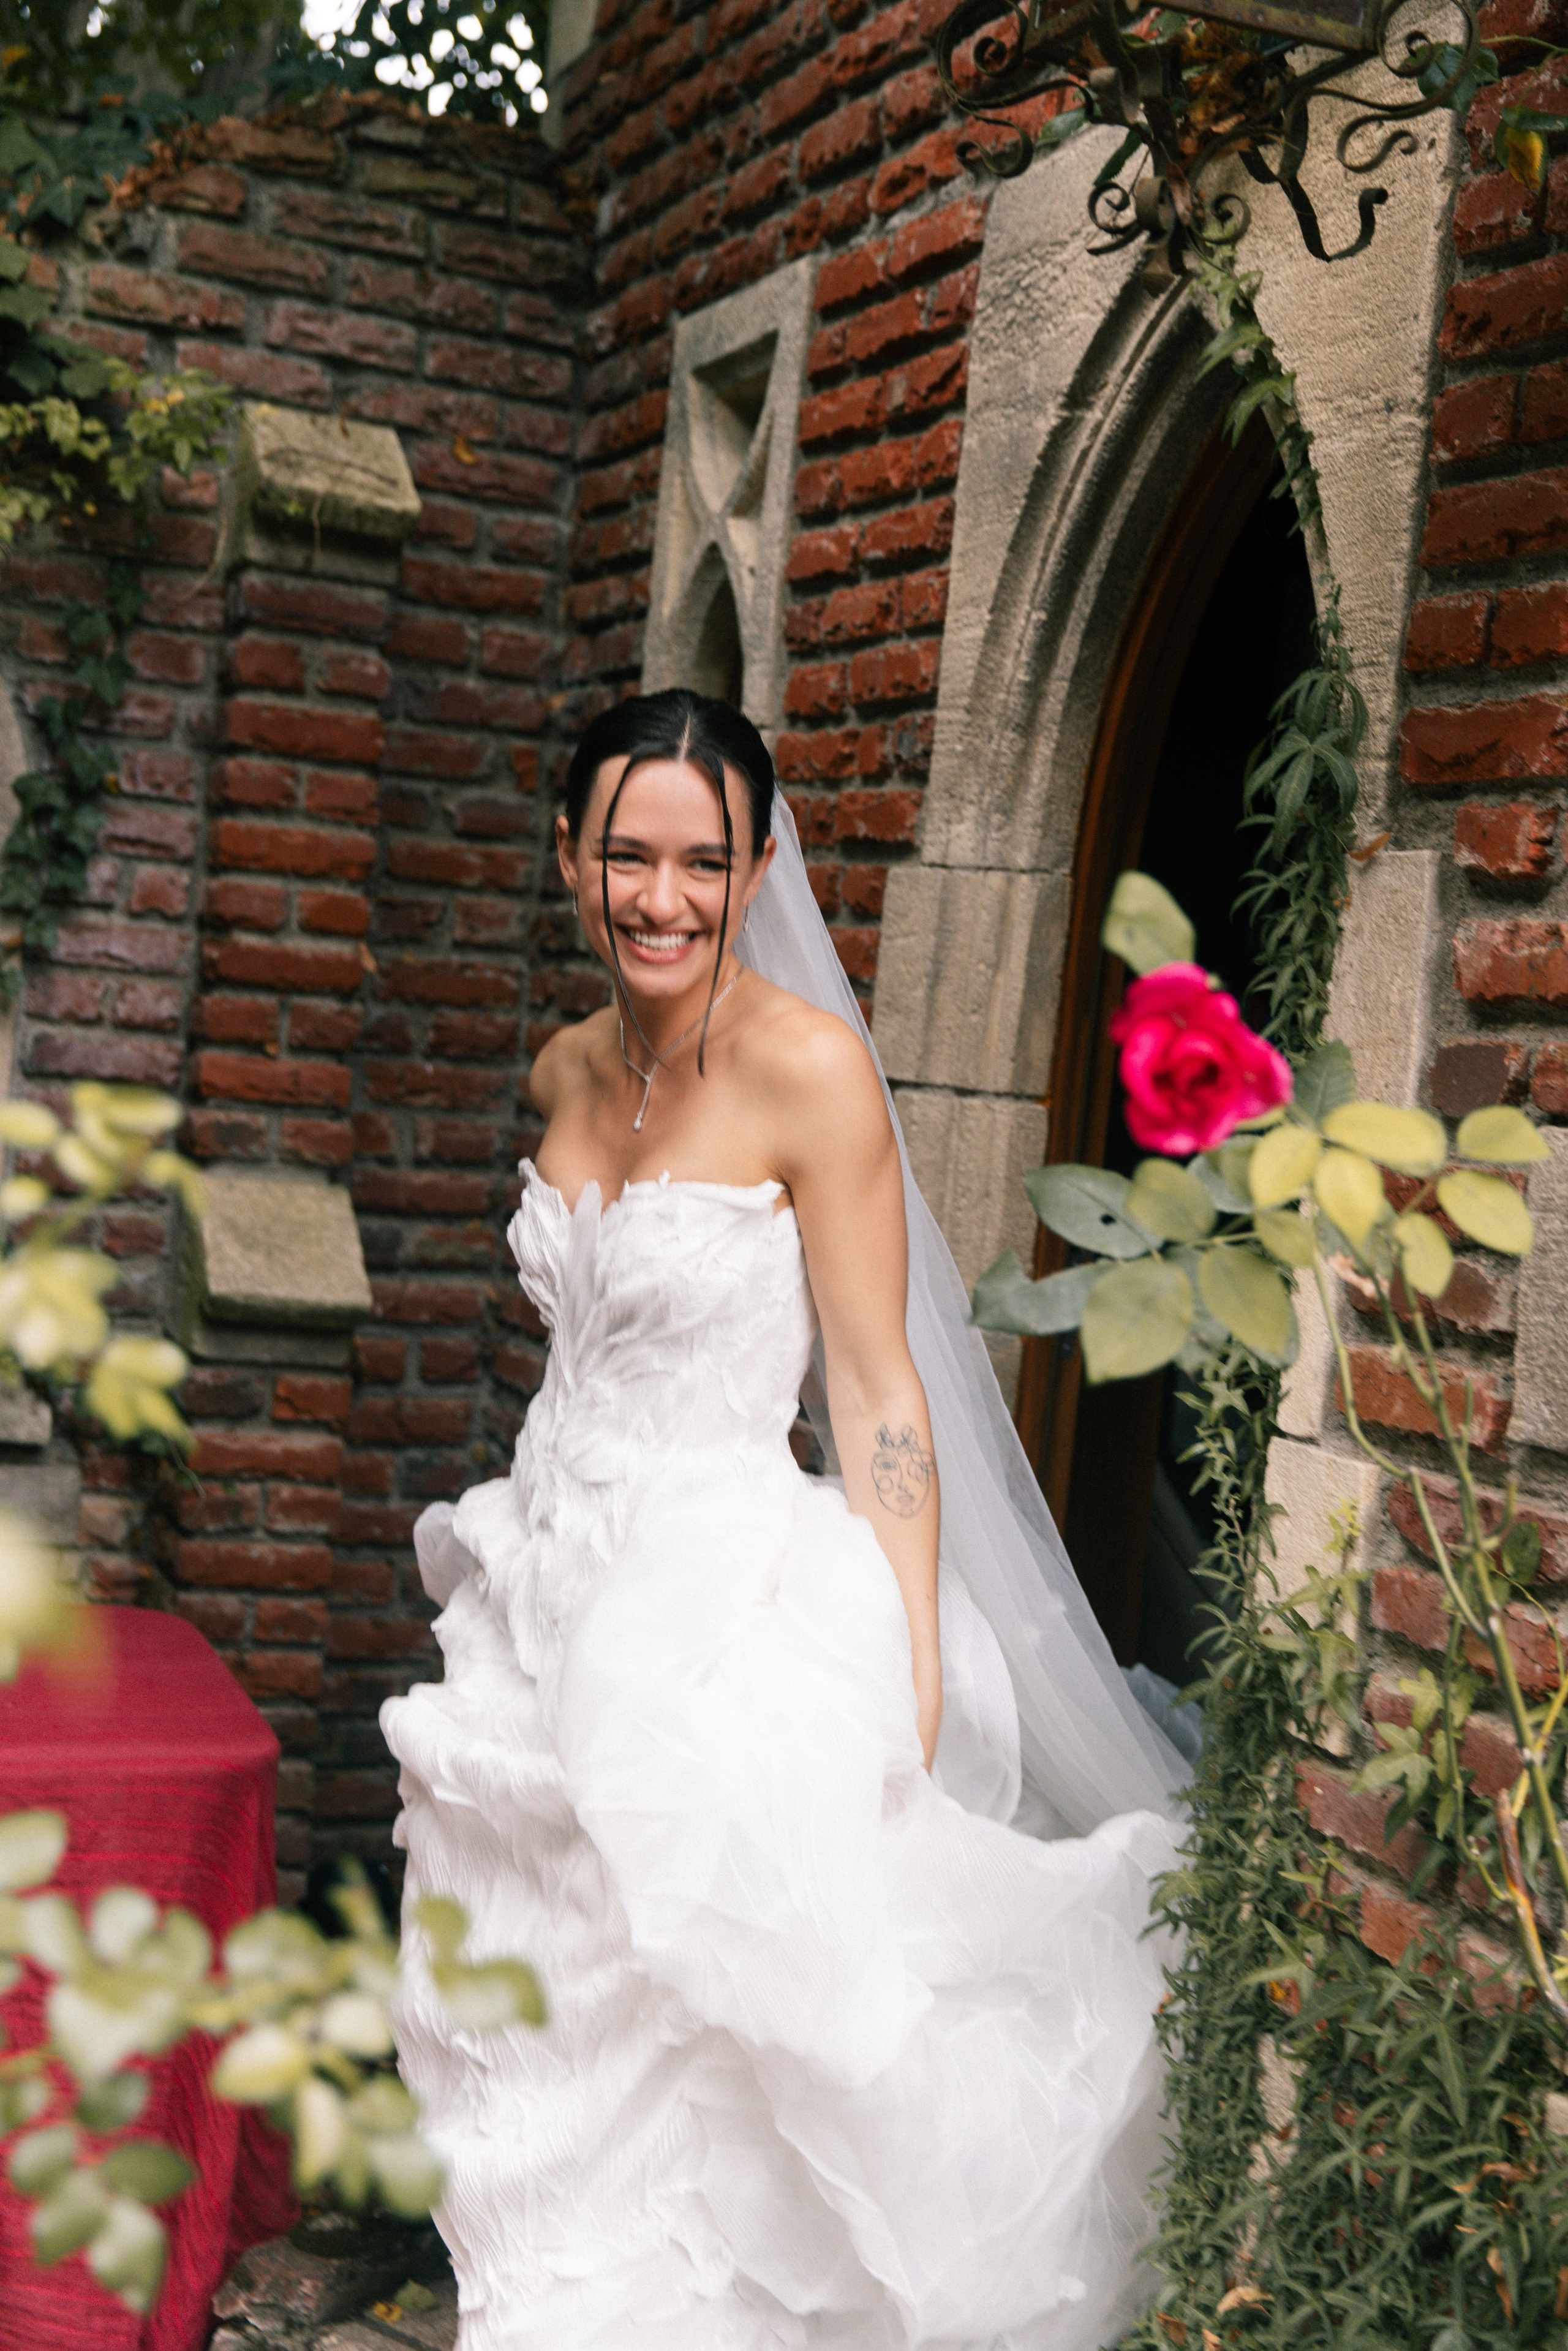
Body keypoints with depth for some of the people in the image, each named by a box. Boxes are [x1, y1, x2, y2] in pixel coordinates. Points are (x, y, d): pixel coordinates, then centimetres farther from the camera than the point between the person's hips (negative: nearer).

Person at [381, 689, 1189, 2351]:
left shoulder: (809, 1067, -14)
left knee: (692, 2075, -1)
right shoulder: (568, 1073, 7)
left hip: (728, 1617, -7)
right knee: (538, 2074, 14)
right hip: (547, 1604, 7)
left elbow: (877, 1396, -14)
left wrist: (913, 1683, -18)